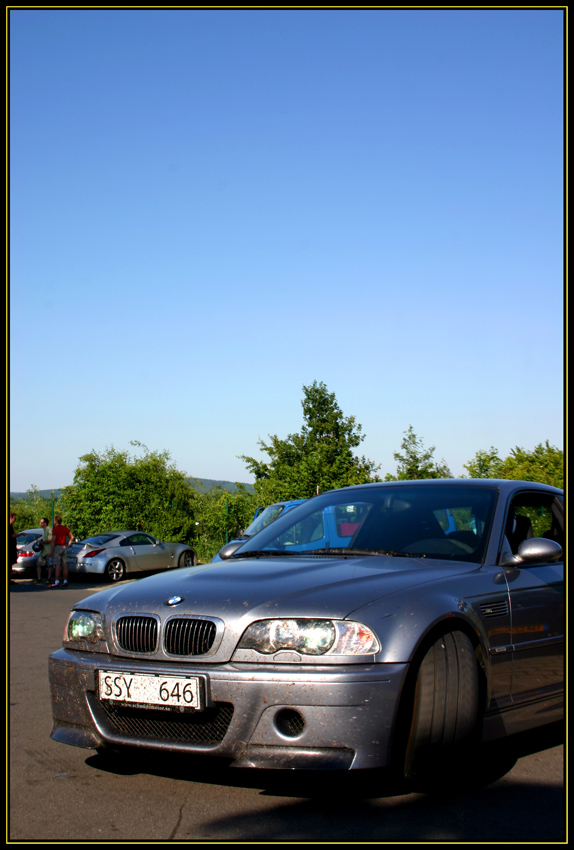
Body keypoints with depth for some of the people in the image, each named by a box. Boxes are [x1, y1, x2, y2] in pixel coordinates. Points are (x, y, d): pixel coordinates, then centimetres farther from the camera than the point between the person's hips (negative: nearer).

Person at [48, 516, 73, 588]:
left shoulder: (55, 529, -8)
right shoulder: (65, 528, 11)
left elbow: (53, 540, -14)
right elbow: (72, 537, 11)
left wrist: (51, 550, -12)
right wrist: (67, 545, 11)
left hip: (57, 547, -7)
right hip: (63, 547, 7)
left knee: (57, 565, -9)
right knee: (64, 565, 9)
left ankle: (57, 582, -12)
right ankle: (65, 581, 11)